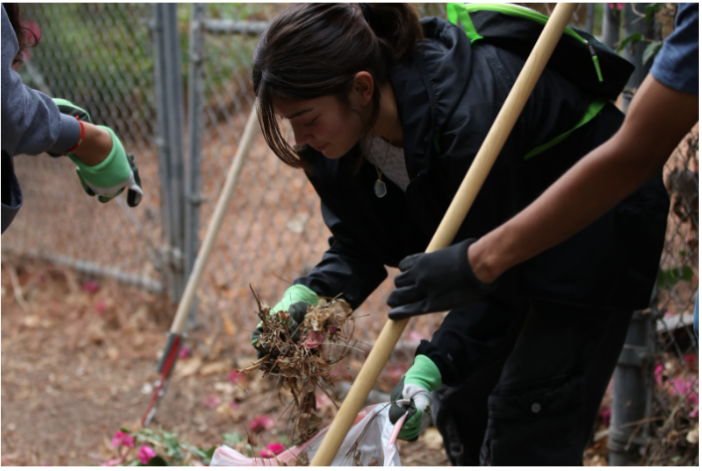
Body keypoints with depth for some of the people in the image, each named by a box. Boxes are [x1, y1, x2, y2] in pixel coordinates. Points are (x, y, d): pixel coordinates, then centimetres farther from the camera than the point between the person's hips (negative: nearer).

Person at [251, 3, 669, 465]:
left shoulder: (470, 119, -40)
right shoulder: (349, 127, -16)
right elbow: (358, 247, -7)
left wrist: (433, 365, -42)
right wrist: (305, 296, -26)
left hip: (596, 235, -8)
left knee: (528, 420, -12)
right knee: (465, 402, 10)